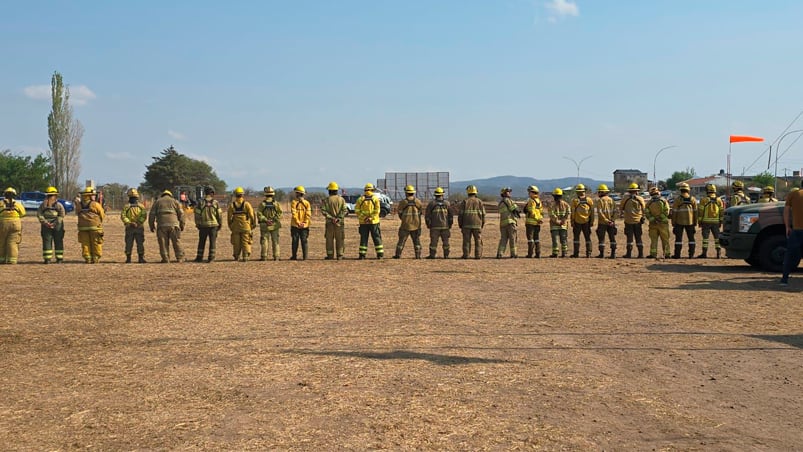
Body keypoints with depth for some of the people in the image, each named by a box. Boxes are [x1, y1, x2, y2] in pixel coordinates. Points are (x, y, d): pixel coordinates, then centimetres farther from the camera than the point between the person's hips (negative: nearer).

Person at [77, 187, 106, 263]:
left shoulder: (79, 205, 9)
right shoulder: (95, 204, -5)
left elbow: (78, 214, 16)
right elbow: (102, 216, 1)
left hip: (83, 227, 4)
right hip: (95, 227, -4)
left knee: (85, 243, 7)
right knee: (96, 243, 3)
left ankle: (87, 258, 5)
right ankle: (95, 258, 1)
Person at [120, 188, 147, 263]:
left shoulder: (126, 206, 1)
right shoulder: (141, 206, 2)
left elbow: (123, 216, -11)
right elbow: (144, 216, -11)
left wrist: (129, 223, -16)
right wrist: (138, 223, -15)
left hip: (129, 228, 0)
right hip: (139, 228, 0)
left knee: (129, 244, 7)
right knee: (140, 243, 4)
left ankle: (128, 258, 7)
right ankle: (141, 258, 1)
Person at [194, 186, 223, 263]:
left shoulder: (200, 203, -3)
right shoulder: (216, 203, -3)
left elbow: (197, 214, -1)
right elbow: (219, 215, -2)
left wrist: (197, 224, 10)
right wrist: (220, 224, 7)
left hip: (203, 225, 1)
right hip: (214, 225, -1)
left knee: (202, 242, 10)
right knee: (213, 242, 4)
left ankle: (199, 257, 11)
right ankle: (211, 257, 0)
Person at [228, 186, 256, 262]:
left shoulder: (232, 205, 1)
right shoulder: (246, 204, -6)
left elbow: (229, 217, 3)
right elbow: (252, 215, -7)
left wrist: (230, 226, 14)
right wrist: (253, 224, 5)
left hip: (235, 227, 2)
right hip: (246, 226, -2)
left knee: (236, 242, 10)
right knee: (246, 242, 1)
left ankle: (237, 257, 14)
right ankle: (245, 257, -8)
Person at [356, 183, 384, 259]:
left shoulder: (360, 199, 3)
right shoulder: (375, 198, -3)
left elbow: (357, 210, -3)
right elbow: (377, 210, -12)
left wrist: (362, 218, -8)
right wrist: (370, 218, -13)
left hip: (363, 222, 1)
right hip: (374, 222, -1)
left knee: (363, 238, 7)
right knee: (377, 238, 6)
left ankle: (362, 254, 3)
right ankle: (380, 254, 5)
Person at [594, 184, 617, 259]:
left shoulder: (600, 200, -5)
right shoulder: (611, 200, 10)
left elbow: (600, 212, -15)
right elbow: (615, 211, 3)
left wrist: (606, 220, -15)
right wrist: (612, 220, -4)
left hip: (602, 222, -4)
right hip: (611, 223, 4)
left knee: (601, 238, 2)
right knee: (612, 238, 8)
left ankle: (602, 253, 1)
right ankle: (613, 253, 3)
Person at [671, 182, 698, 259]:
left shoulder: (677, 199, -7)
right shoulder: (693, 199, 2)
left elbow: (674, 212, -7)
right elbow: (695, 211, 3)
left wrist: (673, 223, -1)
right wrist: (695, 222, 10)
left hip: (679, 222, -3)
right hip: (690, 222, 3)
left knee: (678, 238, 2)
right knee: (691, 238, 9)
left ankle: (677, 254, 1)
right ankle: (691, 254, 6)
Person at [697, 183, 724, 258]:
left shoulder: (704, 200, -5)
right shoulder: (719, 200, 5)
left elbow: (700, 212, -6)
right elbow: (722, 212, 6)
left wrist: (699, 221, 1)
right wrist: (720, 222, 11)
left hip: (706, 222, -3)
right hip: (716, 222, 3)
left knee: (705, 237, -1)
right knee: (717, 237, 8)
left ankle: (704, 253, -3)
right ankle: (718, 253, 5)